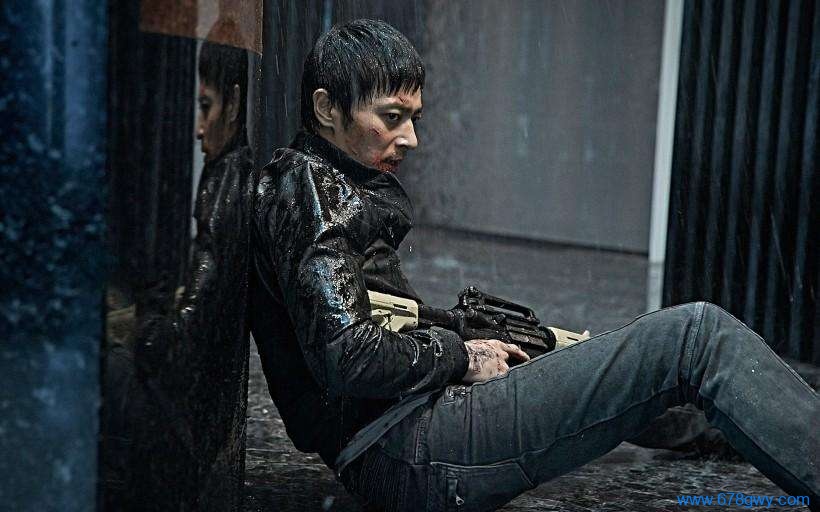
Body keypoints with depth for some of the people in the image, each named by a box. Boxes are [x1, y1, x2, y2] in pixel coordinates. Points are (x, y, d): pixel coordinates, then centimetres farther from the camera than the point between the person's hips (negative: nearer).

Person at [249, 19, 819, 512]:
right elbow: (349, 359, -21)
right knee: (696, 334, -14)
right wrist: (460, 356, -7)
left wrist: (470, 343, 9)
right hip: (408, 456, -11)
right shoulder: (309, 187, -9)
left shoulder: (325, 185, 23)